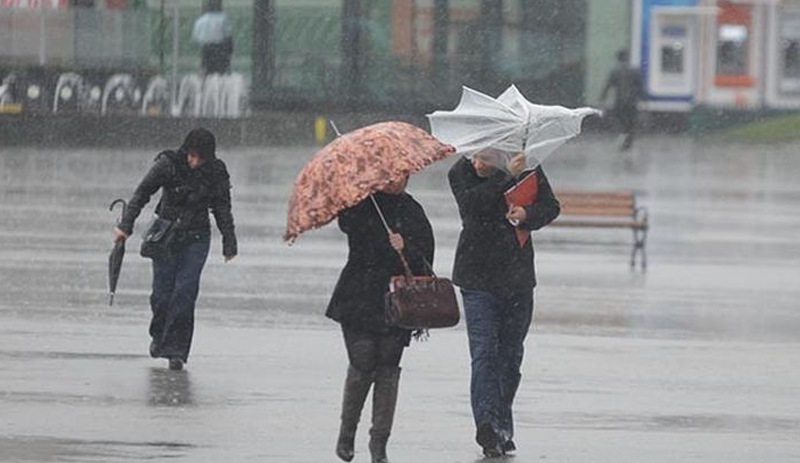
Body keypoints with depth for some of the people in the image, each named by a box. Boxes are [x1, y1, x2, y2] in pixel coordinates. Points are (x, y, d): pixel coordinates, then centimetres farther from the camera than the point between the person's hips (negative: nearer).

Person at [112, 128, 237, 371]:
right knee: (162, 293, -2)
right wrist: (125, 225, -13)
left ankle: (176, 350, -7)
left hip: (196, 239, 0)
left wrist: (229, 243, 7)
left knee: (185, 292, -12)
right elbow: (142, 193, -7)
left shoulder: (217, 173, -5)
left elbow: (223, 209, 6)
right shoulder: (169, 164, -11)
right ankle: (159, 335, 28)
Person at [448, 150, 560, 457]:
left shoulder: (527, 168, -3)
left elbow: (551, 206, -1)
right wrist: (506, 177, -32)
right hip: (478, 278, -3)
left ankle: (502, 428, 22)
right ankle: (486, 423, -26)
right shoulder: (461, 173, -7)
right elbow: (471, 203, -24)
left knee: (511, 354, 10)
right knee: (484, 352, -15)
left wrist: (527, 215, -22)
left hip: (517, 277, 3)